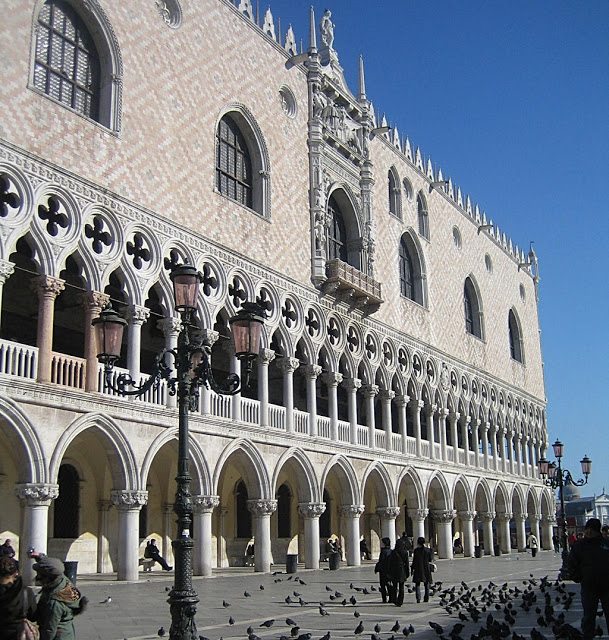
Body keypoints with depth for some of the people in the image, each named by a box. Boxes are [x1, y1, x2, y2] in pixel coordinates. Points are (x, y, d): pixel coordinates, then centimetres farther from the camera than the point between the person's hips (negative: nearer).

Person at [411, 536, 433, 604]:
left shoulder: (416, 550, -8)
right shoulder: (428, 550, -1)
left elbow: (414, 561, -6)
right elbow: (430, 560, 6)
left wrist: (412, 569, 2)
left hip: (418, 569, -2)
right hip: (426, 569, 3)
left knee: (417, 584, 4)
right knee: (426, 584, 13)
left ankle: (418, 598, -11)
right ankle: (426, 598, 12)